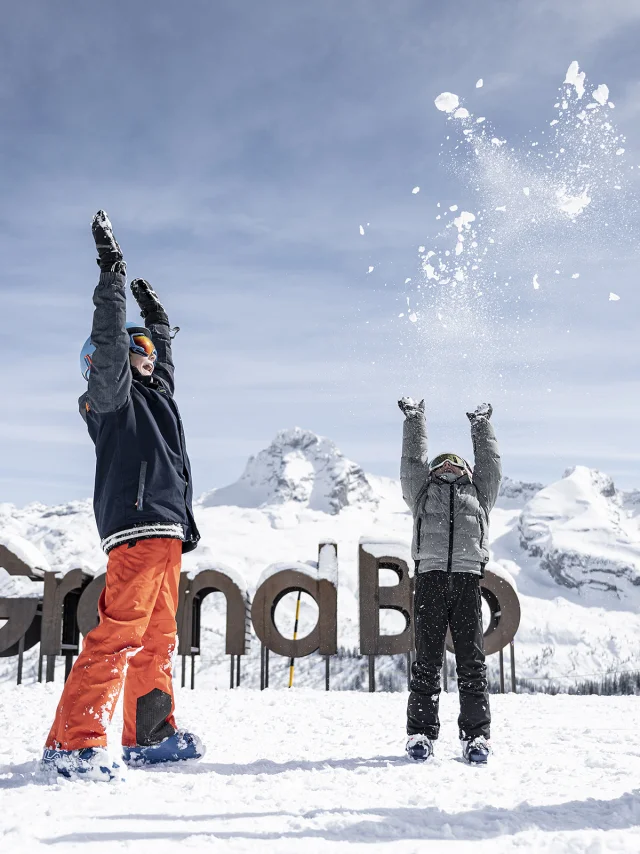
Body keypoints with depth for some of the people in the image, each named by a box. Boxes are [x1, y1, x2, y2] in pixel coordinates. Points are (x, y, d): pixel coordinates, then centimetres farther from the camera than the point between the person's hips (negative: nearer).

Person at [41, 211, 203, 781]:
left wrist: (155, 312, 48)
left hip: (167, 531, 9)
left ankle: (150, 736, 21)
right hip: (137, 527, -9)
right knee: (117, 635, -16)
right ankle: (74, 744, -15)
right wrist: (112, 273, -14)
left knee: (157, 640, 13)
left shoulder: (153, 393, 26)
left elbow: (161, 351, 45)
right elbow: (109, 340, -13)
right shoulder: (112, 394, 2)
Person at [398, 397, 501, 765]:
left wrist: (482, 425, 39)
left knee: (472, 660, -2)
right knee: (427, 659, -3)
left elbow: (490, 463, 30)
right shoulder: (423, 492, 27)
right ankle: (421, 733, 1)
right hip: (430, 576, -1)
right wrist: (415, 420, 32)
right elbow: (413, 460, 26)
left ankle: (477, 735, 2)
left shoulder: (479, 494, 30)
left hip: (468, 579, 1)